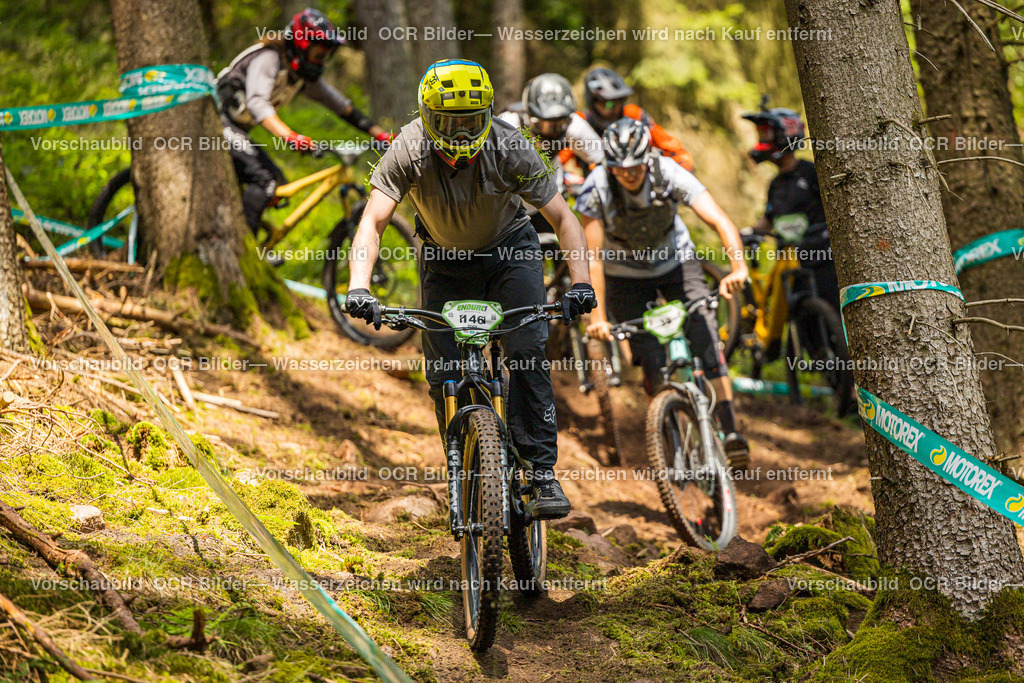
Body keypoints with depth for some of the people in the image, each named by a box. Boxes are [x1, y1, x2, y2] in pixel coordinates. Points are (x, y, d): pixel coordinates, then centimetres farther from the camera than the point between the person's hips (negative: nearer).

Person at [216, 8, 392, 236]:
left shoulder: (305, 76, 6)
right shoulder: (269, 57, -21)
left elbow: (341, 105, 11)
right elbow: (256, 103, -37)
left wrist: (381, 135, 3)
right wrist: (290, 137, -51)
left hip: (236, 130, 9)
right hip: (219, 124, -9)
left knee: (276, 181, 2)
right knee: (264, 180, -23)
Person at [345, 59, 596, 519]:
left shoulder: (509, 148, -28)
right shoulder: (408, 152, -28)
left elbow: (563, 218, -24)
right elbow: (372, 222, -34)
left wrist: (580, 281, -39)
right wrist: (359, 287, -51)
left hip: (509, 249, -1)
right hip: (444, 258, 1)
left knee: (527, 351, -21)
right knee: (444, 376, -6)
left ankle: (543, 472, -15)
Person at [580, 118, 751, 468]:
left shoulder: (670, 174, -27)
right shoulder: (596, 190, -27)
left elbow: (722, 222, -34)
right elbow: (594, 257, -25)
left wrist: (738, 267, -51)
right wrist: (597, 315, -32)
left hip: (675, 262, 0)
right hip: (625, 273, 0)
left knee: (705, 338, -19)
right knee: (652, 360, -11)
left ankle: (730, 431, -20)